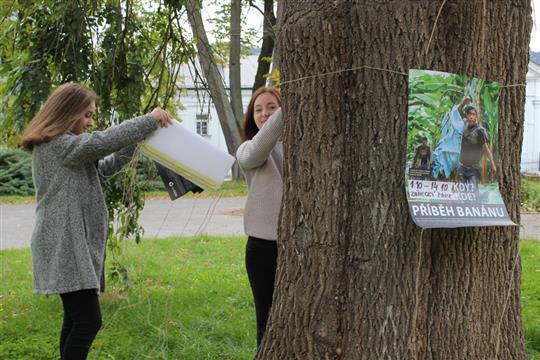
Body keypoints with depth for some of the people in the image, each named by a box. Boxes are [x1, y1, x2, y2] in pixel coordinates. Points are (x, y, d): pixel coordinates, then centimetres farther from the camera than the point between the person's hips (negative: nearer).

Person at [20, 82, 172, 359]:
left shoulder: (63, 146, 19)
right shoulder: (58, 144, -14)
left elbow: (101, 170, 22)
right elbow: (104, 141, -25)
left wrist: (132, 143, 9)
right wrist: (149, 120, -18)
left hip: (71, 245, 11)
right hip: (65, 247, -11)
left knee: (76, 319, 12)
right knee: (88, 321, -12)